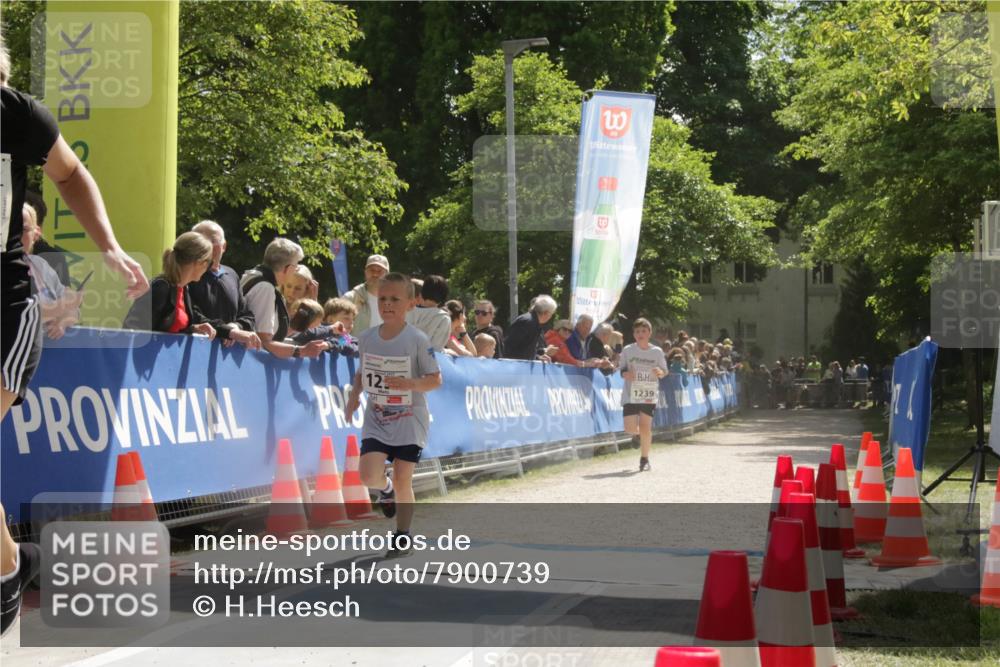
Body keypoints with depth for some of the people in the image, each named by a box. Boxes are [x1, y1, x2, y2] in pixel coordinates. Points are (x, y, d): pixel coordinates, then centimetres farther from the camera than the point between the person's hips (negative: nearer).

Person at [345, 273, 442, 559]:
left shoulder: (417, 340, -12)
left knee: (403, 480, -1)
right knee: (369, 476, -13)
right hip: (376, 419, 3)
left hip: (409, 419, -3)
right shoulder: (367, 338, 1)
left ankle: (402, 536, 17)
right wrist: (355, 393, -2)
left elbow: (435, 380, -10)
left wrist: (410, 384, -28)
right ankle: (385, 489, 23)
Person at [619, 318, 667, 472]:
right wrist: (625, 374, -15)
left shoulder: (657, 352, 1)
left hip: (649, 395, 0)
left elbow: (664, 371, 8)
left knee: (645, 427, -6)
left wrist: (660, 372, -15)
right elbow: (622, 371, 8)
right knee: (630, 429, -7)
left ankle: (644, 460, 9)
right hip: (631, 395, 0)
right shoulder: (628, 351, 1)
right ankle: (639, 433, 31)